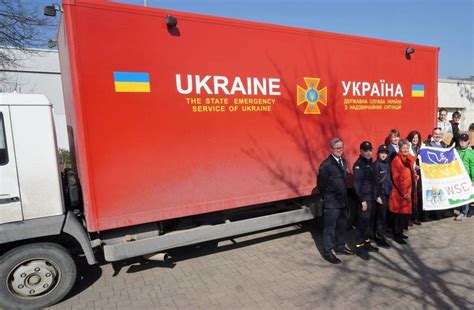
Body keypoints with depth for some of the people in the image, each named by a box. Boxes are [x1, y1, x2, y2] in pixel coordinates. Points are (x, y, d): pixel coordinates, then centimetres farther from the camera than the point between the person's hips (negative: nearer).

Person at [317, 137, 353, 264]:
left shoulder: (343, 161, 6)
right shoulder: (326, 165, -19)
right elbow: (321, 184, -12)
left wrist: (343, 195, 12)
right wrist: (328, 197, 0)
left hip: (343, 200, 8)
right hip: (332, 202, -8)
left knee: (342, 225, 20)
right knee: (330, 227, 3)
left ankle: (340, 247, 37)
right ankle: (328, 252, 16)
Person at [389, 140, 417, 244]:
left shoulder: (409, 159, 11)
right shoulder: (396, 160, -14)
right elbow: (396, 179, -18)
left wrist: (415, 176, 7)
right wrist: (403, 192, -19)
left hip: (409, 190, 8)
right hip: (400, 192, -8)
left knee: (406, 212, 13)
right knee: (400, 213, -2)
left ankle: (400, 232, 26)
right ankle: (397, 235, 8)